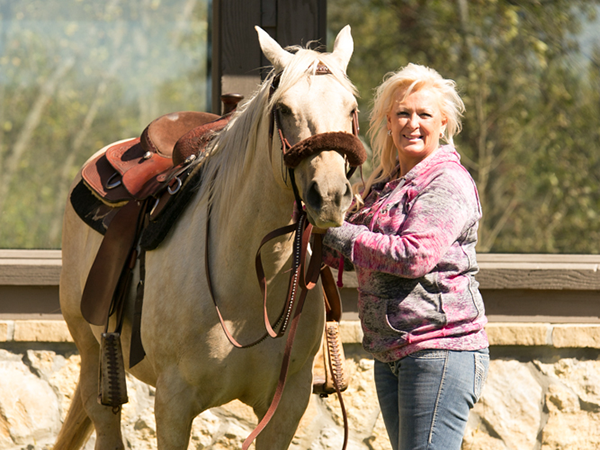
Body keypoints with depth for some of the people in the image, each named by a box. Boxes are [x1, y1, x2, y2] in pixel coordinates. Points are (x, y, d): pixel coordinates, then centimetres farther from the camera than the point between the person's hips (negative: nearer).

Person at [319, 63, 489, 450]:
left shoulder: (448, 183, -10)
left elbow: (414, 255, -21)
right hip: (391, 355, 9)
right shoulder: (385, 184, 17)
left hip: (440, 349, -9)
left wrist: (337, 236, -13)